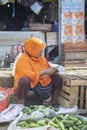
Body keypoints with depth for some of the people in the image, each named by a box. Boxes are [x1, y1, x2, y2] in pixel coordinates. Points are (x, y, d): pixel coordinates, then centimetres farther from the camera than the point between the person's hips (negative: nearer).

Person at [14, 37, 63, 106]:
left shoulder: (41, 56, 5)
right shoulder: (23, 60, -18)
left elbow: (48, 68, 17)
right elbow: (29, 76, -31)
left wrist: (52, 71, -9)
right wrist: (45, 72, -25)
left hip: (42, 82, 7)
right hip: (28, 84, -7)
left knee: (59, 77, -1)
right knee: (24, 80, -39)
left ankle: (53, 101, 9)